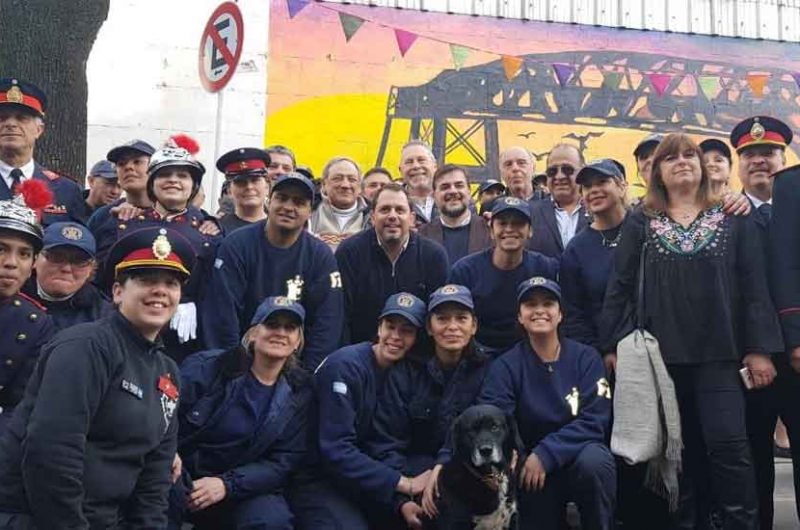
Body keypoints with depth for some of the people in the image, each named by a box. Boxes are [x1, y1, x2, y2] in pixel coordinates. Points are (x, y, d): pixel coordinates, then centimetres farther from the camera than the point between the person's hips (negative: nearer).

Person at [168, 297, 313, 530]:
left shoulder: (300, 394, 3)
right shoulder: (207, 366, -4)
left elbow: (283, 462, -1)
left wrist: (227, 484, -15)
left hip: (241, 490, 2)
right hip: (181, 477, -1)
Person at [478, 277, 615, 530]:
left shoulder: (586, 357, -1)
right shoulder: (505, 366, -1)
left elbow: (594, 420, -11)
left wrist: (546, 454, -23)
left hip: (579, 454, 0)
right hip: (531, 466, 0)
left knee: (594, 460, -31)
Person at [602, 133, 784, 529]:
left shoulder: (734, 218, 7)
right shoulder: (640, 223, 8)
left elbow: (754, 286, 3)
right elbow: (620, 287, 5)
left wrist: (759, 348, -4)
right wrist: (614, 345, -2)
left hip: (720, 352, -1)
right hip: (661, 354, 1)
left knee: (728, 446, -8)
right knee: (680, 450, 7)